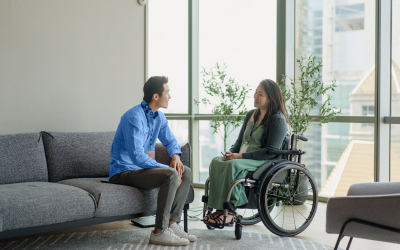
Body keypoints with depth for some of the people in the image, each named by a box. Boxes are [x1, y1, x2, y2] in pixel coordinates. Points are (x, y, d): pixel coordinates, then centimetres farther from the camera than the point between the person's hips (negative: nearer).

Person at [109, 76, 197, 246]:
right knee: (171, 175, -28)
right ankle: (159, 232, -23)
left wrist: (176, 156, -1)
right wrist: (167, 168, -26)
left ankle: (172, 224, -1)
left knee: (185, 173, 1)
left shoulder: (159, 117, 7)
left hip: (143, 167, 10)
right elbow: (137, 157, -30)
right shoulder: (134, 117, -23)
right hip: (124, 172, -10)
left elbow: (170, 141, 22)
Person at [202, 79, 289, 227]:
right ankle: (219, 208, -26)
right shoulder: (251, 115, 17)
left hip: (266, 162, -7)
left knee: (233, 165, -34)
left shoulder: (278, 120, -8)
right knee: (216, 162, -20)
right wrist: (231, 152, 0)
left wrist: (241, 156, -19)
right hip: (243, 159, 8)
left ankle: (229, 212, -30)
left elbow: (272, 151, -17)